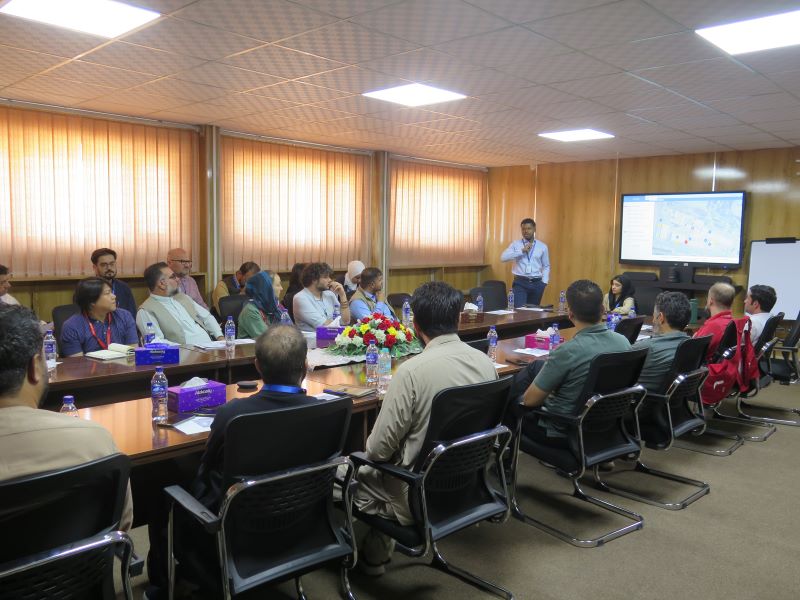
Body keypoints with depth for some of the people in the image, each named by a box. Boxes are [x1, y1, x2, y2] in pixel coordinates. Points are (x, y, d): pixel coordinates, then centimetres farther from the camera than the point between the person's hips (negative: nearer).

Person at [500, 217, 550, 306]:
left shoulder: (542, 246, 9)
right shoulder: (515, 244, 4)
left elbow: (546, 266, 16)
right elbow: (503, 257, -11)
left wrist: (544, 282, 3)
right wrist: (522, 251, -15)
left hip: (537, 283, 2)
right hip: (520, 283, -2)